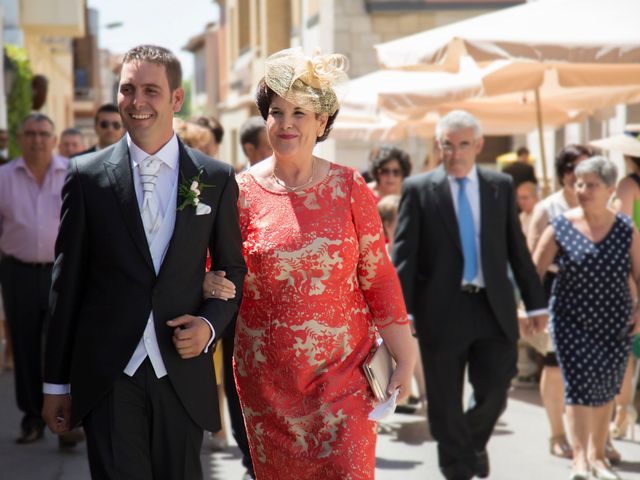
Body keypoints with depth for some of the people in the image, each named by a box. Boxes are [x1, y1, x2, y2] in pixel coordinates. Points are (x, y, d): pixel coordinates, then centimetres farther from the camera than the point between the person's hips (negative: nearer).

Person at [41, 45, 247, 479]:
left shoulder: (217, 179, 3)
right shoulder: (88, 175, 0)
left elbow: (233, 270, 12)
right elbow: (67, 284, 3)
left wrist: (210, 323, -8)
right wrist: (56, 381, 4)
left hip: (183, 374, 2)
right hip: (108, 376, -1)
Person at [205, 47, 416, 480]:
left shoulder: (349, 188, 0)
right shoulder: (243, 191, -1)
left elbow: (379, 276, 1)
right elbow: (217, 272, 5)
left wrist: (405, 358, -1)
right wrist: (212, 283, -19)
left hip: (343, 370, -1)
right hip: (268, 375, 1)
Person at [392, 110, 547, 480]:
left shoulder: (501, 186, 7)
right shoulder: (418, 189, -1)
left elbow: (518, 248, 10)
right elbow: (404, 254, -6)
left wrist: (536, 303, 9)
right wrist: (400, 310, -15)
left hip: (493, 308, 2)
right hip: (442, 311, -2)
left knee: (495, 391, 2)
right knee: (445, 403, 4)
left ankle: (475, 440, 34)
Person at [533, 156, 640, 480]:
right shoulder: (560, 228, -4)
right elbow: (534, 272, -3)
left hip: (614, 323, 3)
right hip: (572, 321, -2)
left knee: (606, 389, 9)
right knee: (579, 382, -15)